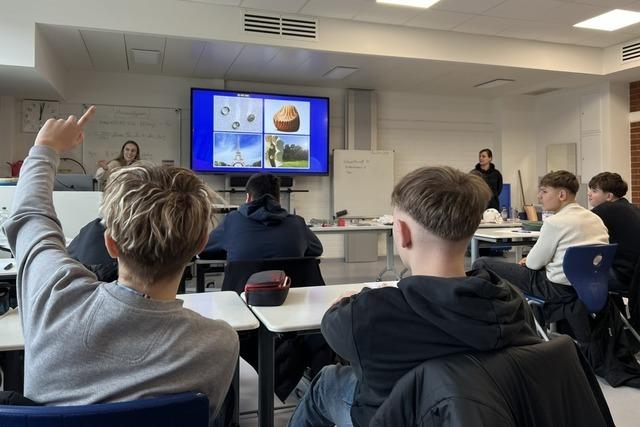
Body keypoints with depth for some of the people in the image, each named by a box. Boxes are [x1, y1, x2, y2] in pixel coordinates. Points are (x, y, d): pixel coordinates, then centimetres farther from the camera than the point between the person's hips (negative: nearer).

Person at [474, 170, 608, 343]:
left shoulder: (555, 222, -19)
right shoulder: (595, 218, 5)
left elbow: (534, 263, -12)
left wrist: (529, 259, 12)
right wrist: (532, 258, 14)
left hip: (558, 288, -9)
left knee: (481, 264, -4)